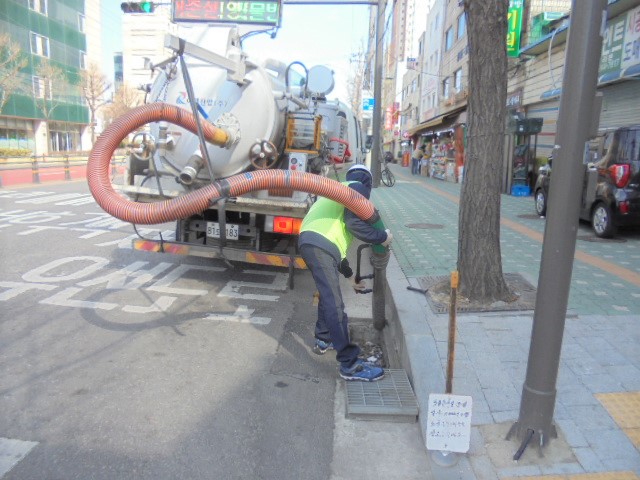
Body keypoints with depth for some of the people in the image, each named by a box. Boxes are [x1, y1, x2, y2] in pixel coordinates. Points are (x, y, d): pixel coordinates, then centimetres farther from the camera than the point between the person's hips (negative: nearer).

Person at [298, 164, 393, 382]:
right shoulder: (359, 188, 9)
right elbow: (355, 223, -10)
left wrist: (350, 275, 43)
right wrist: (382, 237, 6)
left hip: (310, 241, 10)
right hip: (320, 245, -10)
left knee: (328, 294, 27)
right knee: (334, 304, -8)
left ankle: (323, 340, 42)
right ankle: (350, 365, -4)